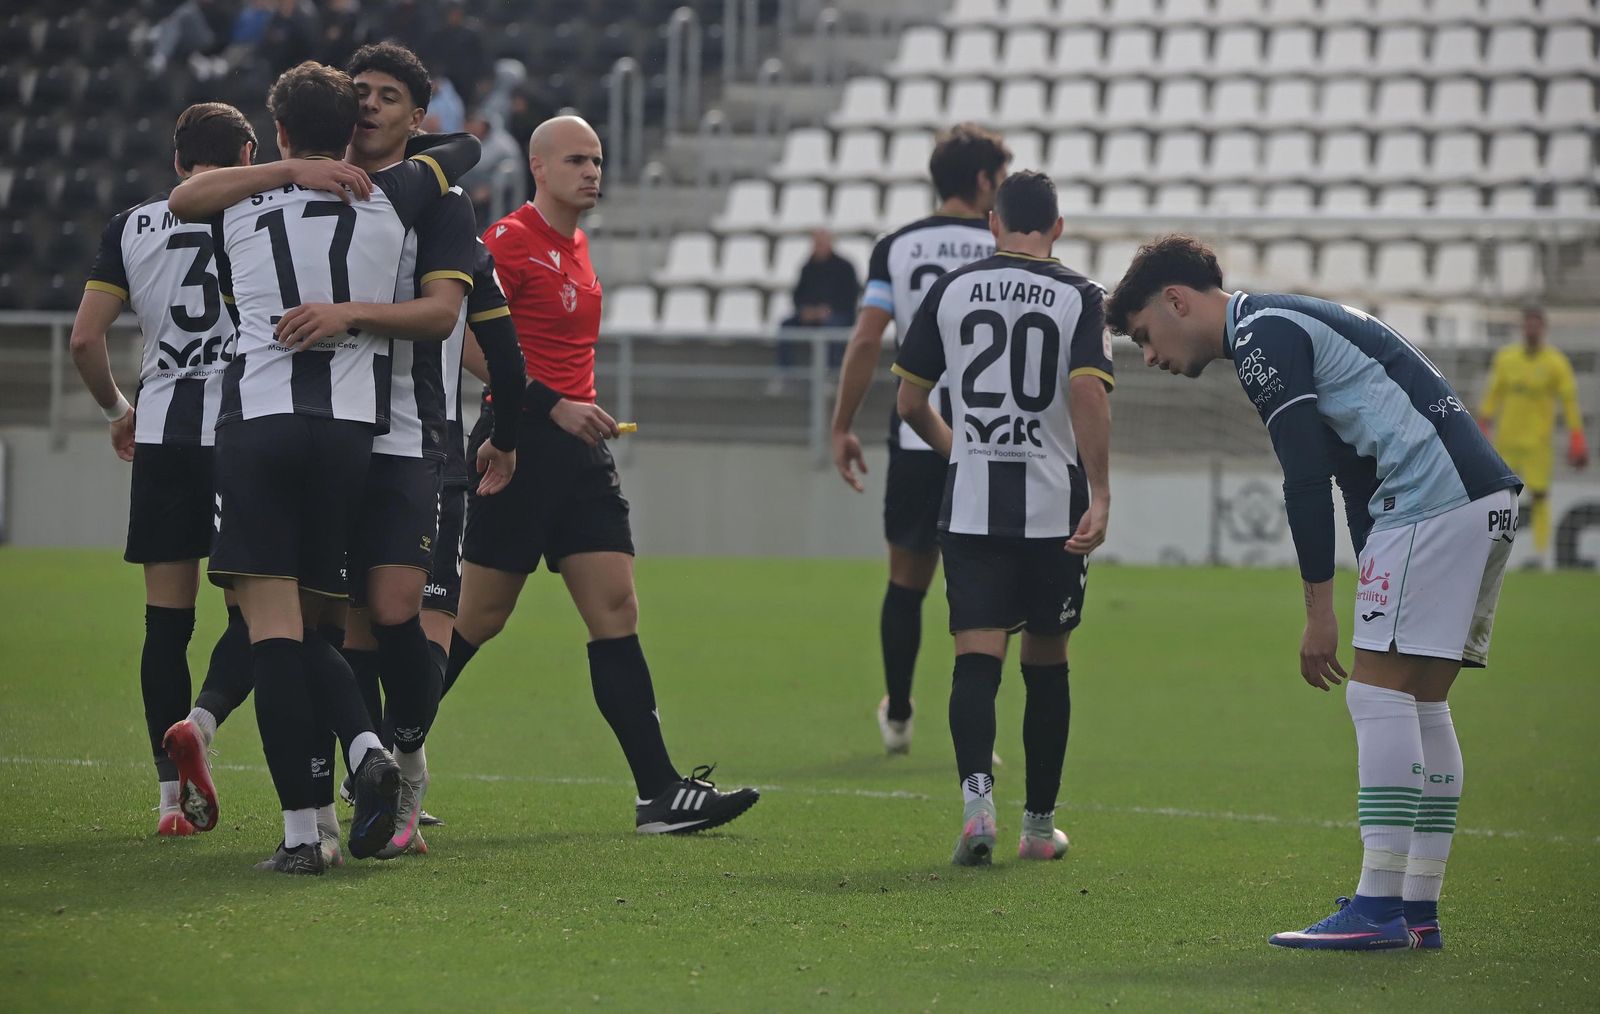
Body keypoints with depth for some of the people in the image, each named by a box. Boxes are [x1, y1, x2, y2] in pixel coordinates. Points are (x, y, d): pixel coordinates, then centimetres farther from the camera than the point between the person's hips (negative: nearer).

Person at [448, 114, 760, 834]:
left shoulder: (576, 244, 17)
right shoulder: (509, 241, -9)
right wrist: (553, 405, -20)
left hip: (579, 449, 8)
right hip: (524, 445, -8)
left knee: (616, 613, 0)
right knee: (478, 619, -3)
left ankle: (660, 793, -6)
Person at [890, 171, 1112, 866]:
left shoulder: (952, 290, 5)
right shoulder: (1080, 298, 0)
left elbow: (910, 402, 8)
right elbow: (1090, 394, -15)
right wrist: (1100, 496, -16)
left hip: (971, 503, 0)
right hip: (1054, 505, 0)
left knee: (978, 657, -5)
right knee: (1047, 662, 12)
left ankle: (977, 790, -30)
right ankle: (1039, 823, 19)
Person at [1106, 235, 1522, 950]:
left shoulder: (1262, 335, -6)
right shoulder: (1292, 325, 25)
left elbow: (1305, 481, -12)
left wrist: (1319, 611, -8)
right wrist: (1375, 593, 23)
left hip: (1434, 498, -10)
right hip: (1488, 497, 10)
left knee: (1379, 692, -9)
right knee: (1420, 704, 11)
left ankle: (1378, 909, -12)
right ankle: (1418, 910, 11)